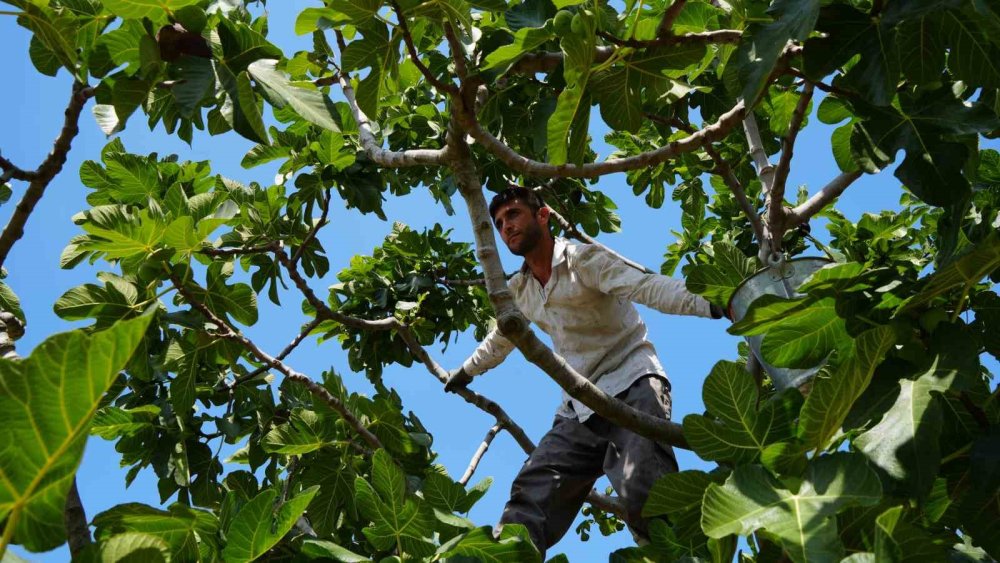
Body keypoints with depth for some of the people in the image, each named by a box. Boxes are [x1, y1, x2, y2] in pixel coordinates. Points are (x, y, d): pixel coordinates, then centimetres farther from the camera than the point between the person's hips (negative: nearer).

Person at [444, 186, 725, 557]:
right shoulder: (518, 290, 16)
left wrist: (710, 303, -39)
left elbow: (647, 287, -21)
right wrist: (465, 372, 52)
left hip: (631, 385, -6)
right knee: (529, 498, -6)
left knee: (644, 491, -30)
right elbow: (500, 340, 37)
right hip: (580, 406, 7)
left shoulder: (583, 259, -5)